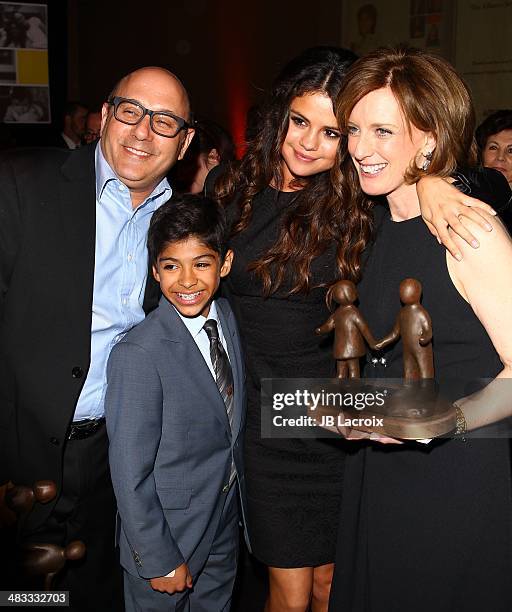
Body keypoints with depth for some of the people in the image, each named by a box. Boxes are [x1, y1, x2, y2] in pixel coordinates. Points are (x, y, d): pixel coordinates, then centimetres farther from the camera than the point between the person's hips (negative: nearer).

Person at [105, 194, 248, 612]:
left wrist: (236, 488, 8)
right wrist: (160, 560, -15)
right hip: (168, 527, -6)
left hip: (227, 516, 6)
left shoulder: (226, 316, -5)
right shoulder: (138, 356, -28)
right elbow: (130, 474, -21)